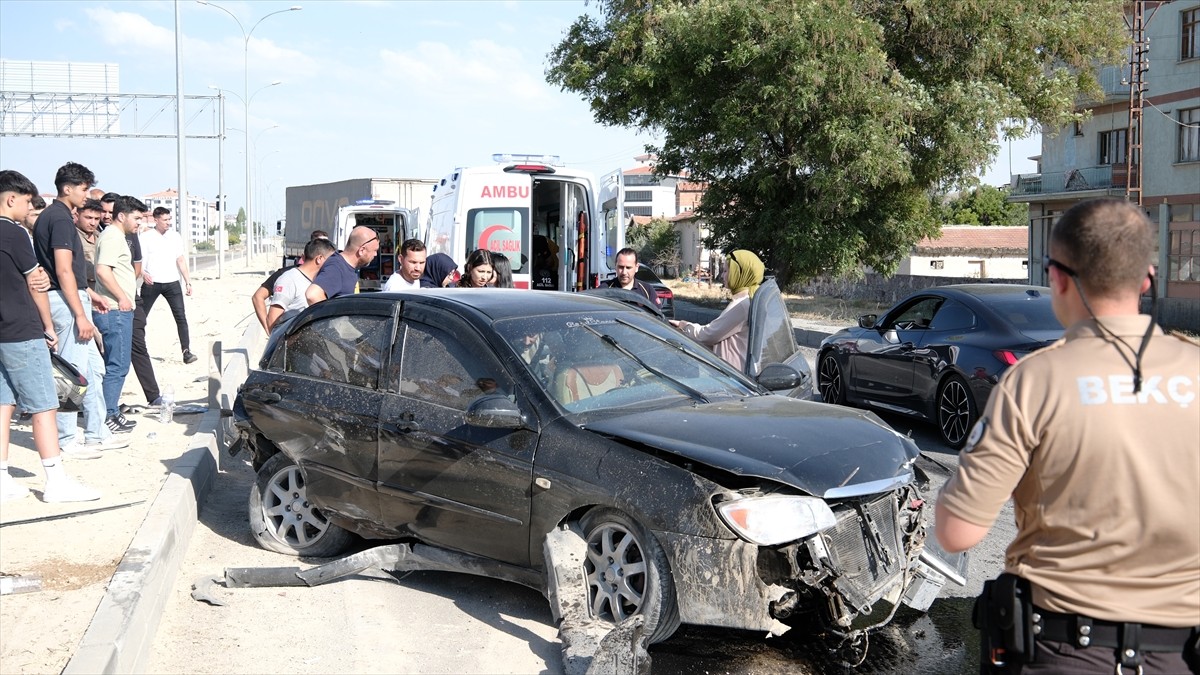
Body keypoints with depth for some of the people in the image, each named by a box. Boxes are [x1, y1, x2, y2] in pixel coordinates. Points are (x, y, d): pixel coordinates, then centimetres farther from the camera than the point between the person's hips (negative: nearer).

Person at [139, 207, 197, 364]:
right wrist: (143, 273, -24)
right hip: (151, 283, -2)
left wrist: (188, 281, 7)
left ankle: (186, 351, -10)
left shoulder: (175, 236, 8)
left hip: (172, 282, 2)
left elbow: (181, 260, 11)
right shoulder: (146, 237, -1)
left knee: (181, 316, -8)